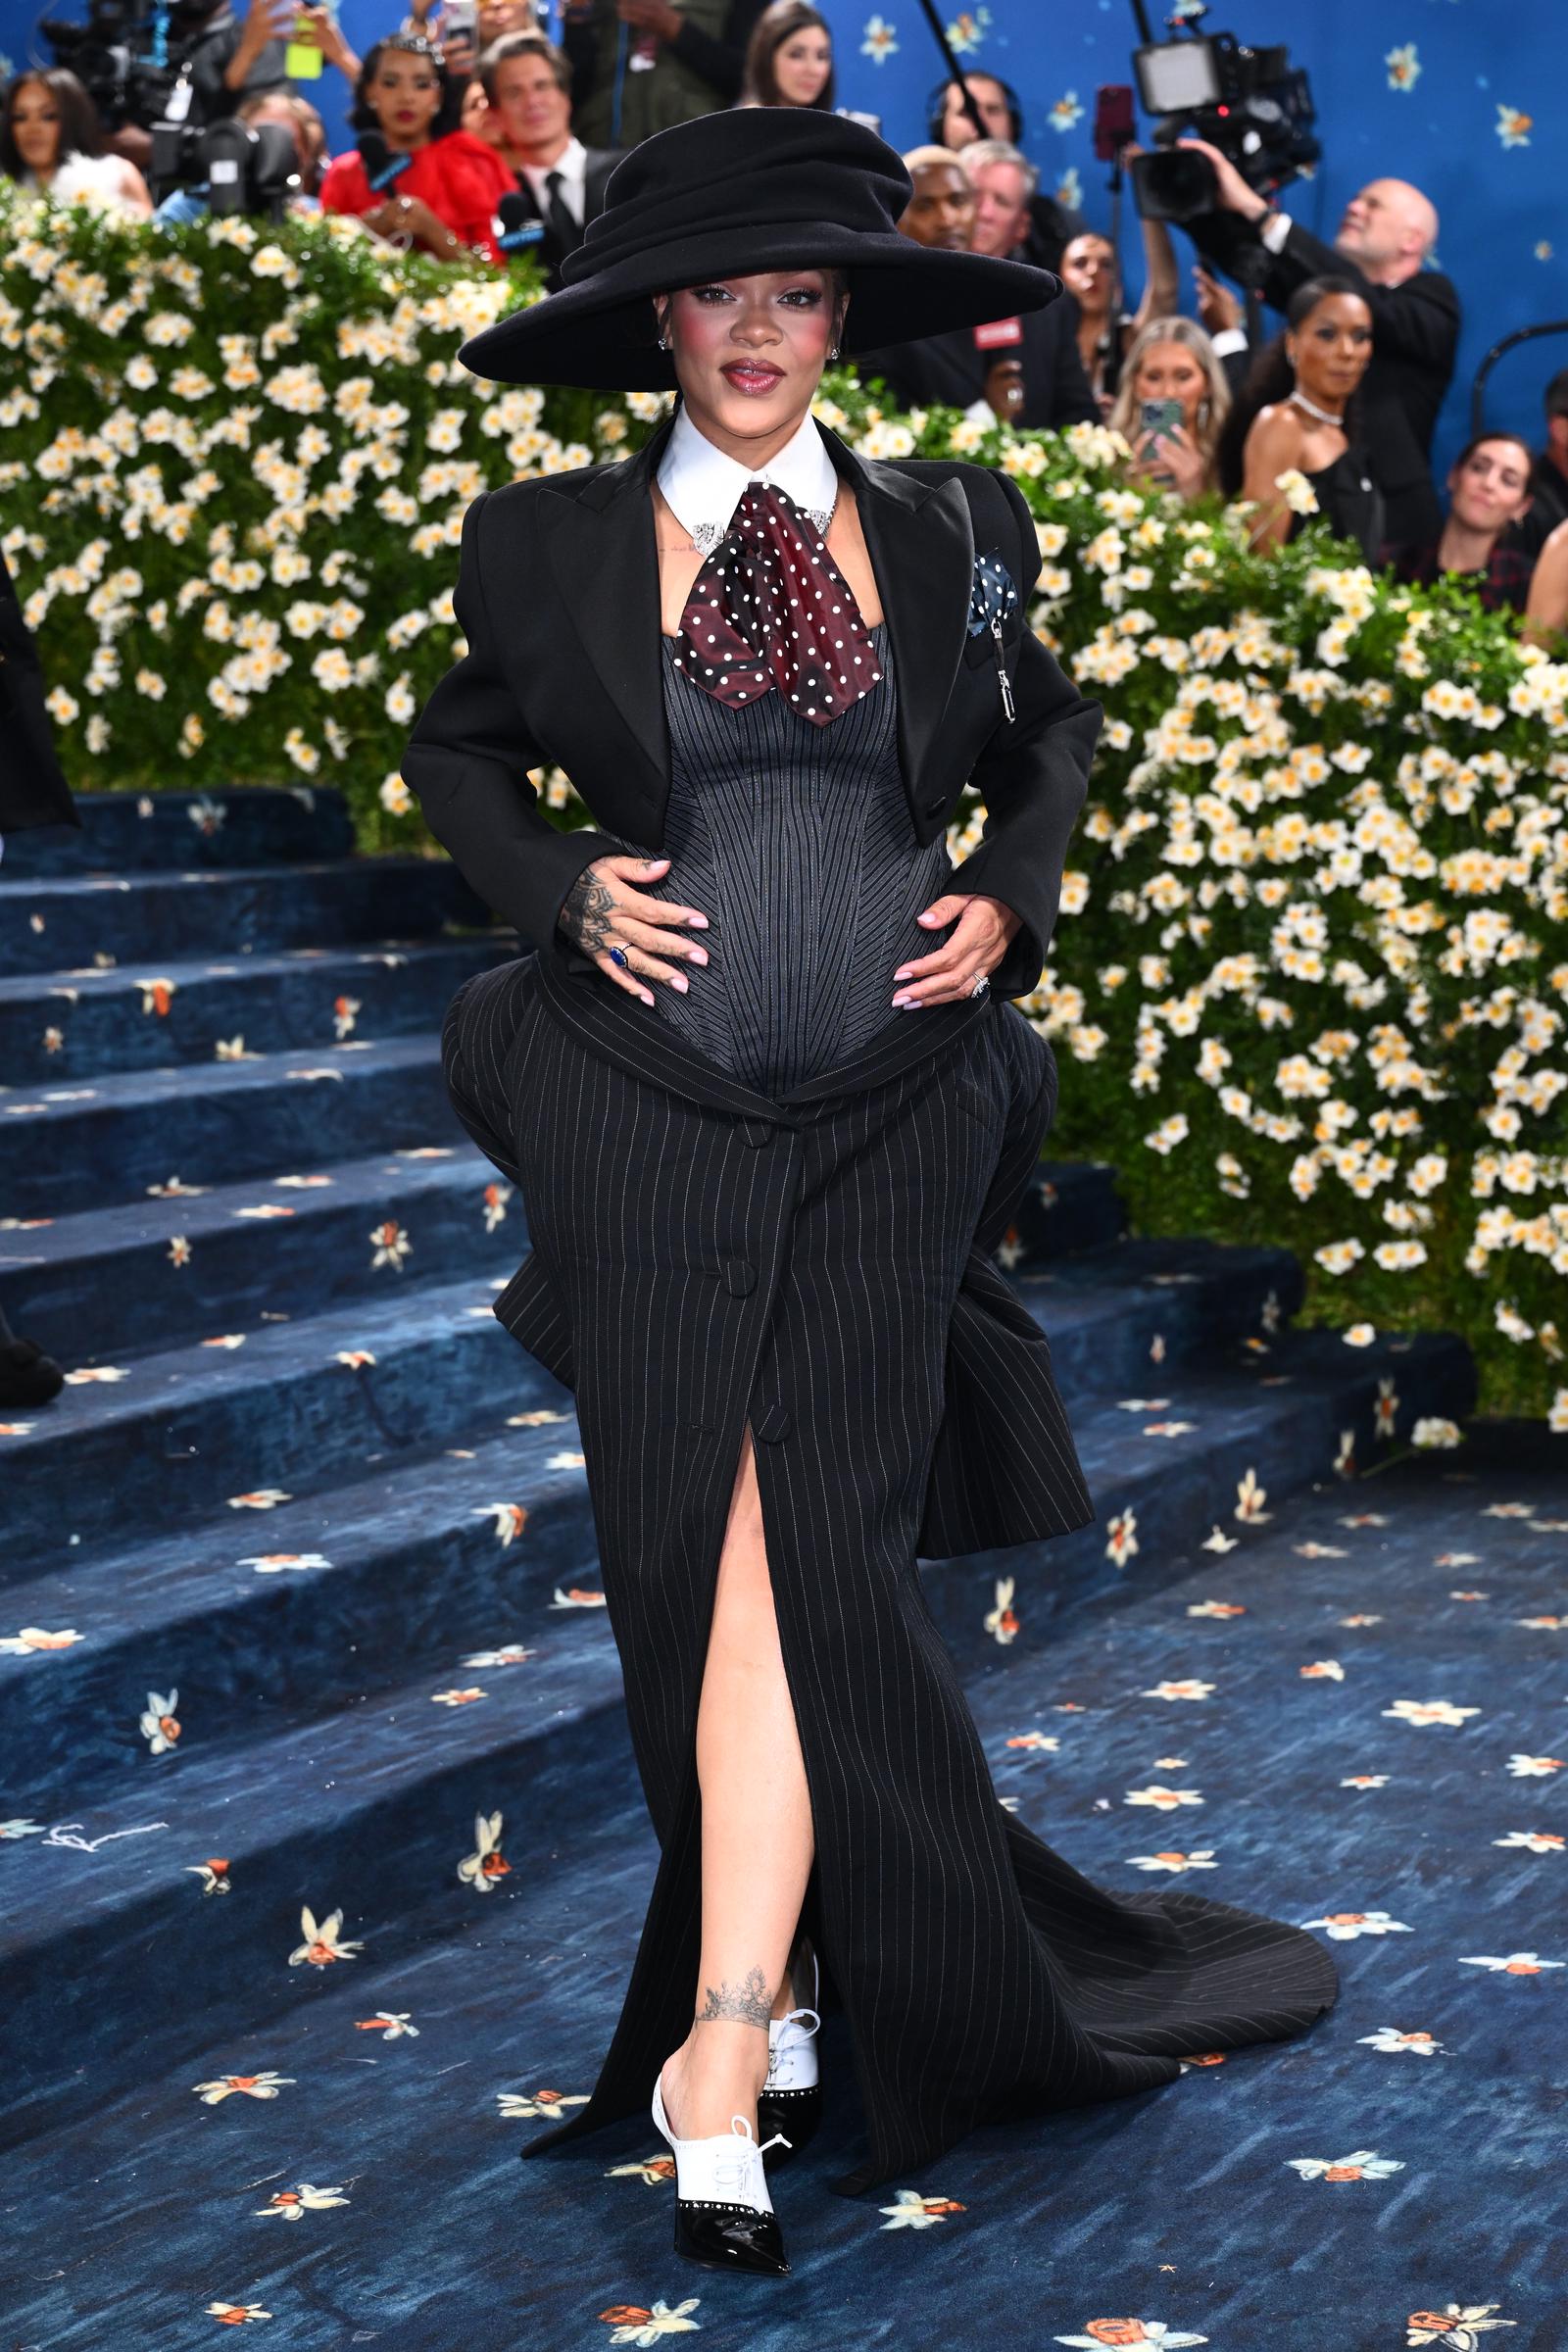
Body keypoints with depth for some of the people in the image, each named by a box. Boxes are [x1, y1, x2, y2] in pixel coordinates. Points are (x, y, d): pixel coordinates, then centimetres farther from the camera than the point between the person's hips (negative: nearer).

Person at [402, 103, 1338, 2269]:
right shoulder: (550, 544, 3)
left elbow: (1053, 731, 22)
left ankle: (727, 2040, 1)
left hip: (889, 1125, 1)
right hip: (648, 1124, 0)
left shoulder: (947, 533, 6)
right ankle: (779, 1966, 16)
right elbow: (456, 750, 18)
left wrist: (1012, 897, 5)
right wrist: (559, 890, 0)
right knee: (709, 1559, 1)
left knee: (813, 1557, -4)